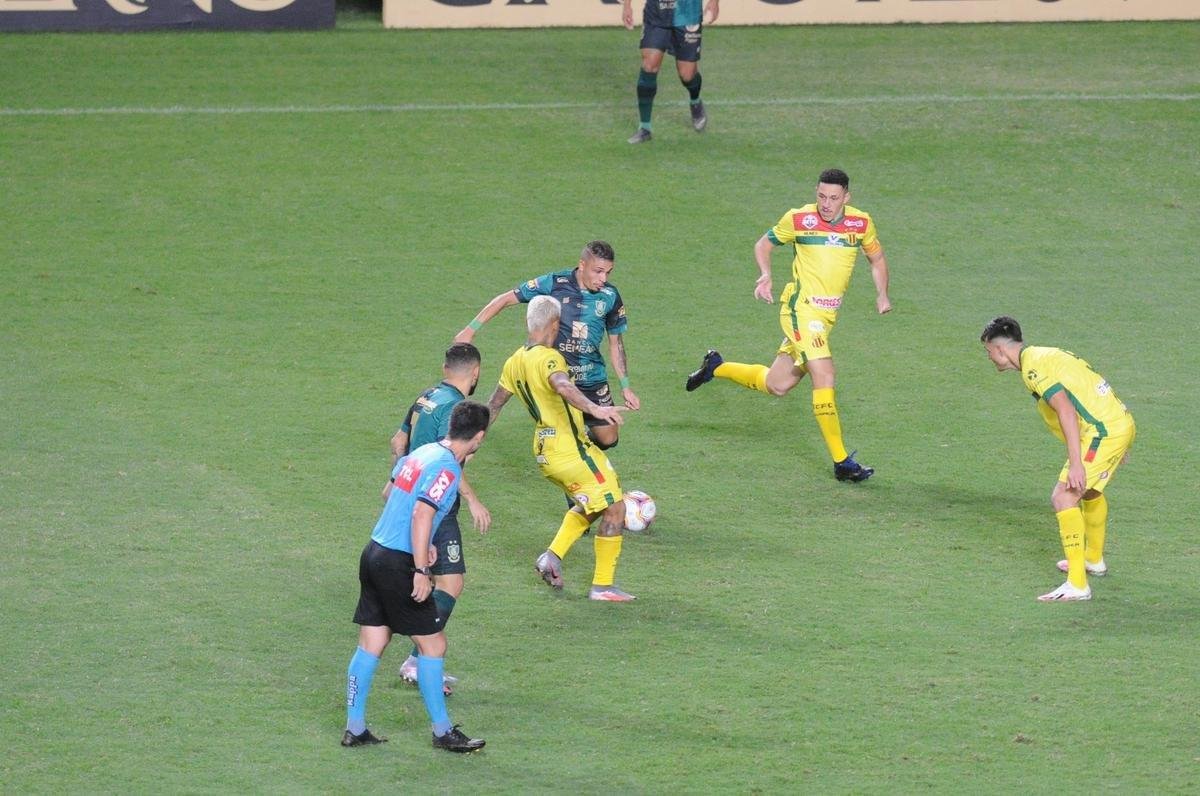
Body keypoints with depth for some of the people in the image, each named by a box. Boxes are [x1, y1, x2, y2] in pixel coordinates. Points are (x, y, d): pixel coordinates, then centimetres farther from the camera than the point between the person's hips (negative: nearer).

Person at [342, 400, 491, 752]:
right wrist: (421, 571, -22)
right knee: (432, 644, 2)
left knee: (370, 647, 12)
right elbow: (422, 515, -23)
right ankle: (443, 732, 9)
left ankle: (354, 728, 15)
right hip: (398, 564, -9)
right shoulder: (447, 469, -15)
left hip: (374, 552, 9)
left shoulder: (423, 452, 11)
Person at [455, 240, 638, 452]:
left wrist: (625, 387, 8)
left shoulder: (610, 297, -3)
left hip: (592, 379, 3)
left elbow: (616, 343, 9)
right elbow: (506, 299, -3)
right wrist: (470, 330, -4)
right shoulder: (554, 284, -11)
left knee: (608, 439, 4)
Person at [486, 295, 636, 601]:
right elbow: (563, 386, -39)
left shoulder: (515, 362, 9)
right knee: (615, 508, 0)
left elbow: (493, 406, 19)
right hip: (571, 449, -9)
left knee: (590, 505, 26)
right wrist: (594, 409, -53)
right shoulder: (548, 358, -17)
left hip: (544, 450, 9)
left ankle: (553, 556, 10)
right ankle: (602, 585, 1)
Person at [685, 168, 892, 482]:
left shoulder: (861, 223, 1)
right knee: (824, 377, -18)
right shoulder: (798, 219, -7)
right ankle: (842, 463, -13)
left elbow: (877, 258, 17)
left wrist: (882, 294, 1)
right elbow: (763, 244, 8)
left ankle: (716, 367, 37)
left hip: (827, 315, 5)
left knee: (776, 385, 12)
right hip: (800, 309, -5)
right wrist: (765, 275, -11)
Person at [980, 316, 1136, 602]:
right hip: (1122, 423, 10)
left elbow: (1066, 409, -24)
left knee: (1064, 497, -15)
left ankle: (1077, 584, -20)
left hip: (1103, 431, -10)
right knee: (1089, 490, 32)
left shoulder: (1033, 367, -13)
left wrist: (1076, 463, -28)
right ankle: (1094, 559, 53)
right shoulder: (1047, 354, 17)